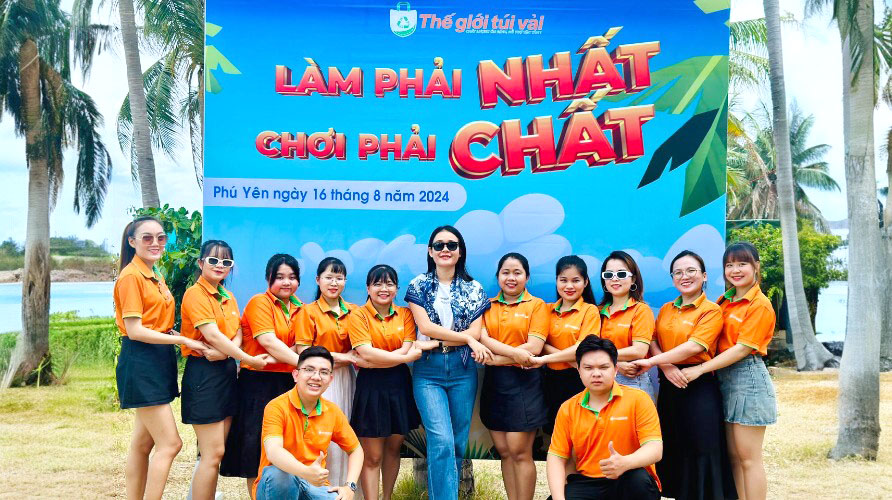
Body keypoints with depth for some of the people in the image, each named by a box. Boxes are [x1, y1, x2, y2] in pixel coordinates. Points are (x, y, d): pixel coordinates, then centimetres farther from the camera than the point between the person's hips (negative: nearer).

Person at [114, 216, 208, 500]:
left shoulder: (157, 278, 15)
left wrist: (174, 335, -2)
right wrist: (182, 340, -16)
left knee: (143, 443, 12)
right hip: (141, 362, -9)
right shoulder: (131, 276, -12)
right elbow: (134, 330, -17)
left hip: (160, 360, 9)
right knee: (170, 443, -9)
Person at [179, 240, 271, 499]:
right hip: (203, 373, -8)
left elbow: (238, 334, 6)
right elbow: (212, 334, -19)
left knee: (215, 452, 9)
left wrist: (227, 351, -17)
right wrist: (249, 360, -17)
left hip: (226, 370, 8)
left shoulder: (228, 298, 15)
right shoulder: (195, 294, -10)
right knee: (213, 453, -7)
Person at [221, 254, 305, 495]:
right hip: (259, 382, -5)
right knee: (258, 446, -1)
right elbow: (268, 341, -18)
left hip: (287, 382, 6)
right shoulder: (260, 302, -7)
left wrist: (275, 358, -15)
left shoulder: (299, 309, 12)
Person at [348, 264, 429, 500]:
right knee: (372, 456, 0)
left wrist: (376, 359, -17)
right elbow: (366, 353, -16)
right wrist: (407, 356, -12)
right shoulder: (359, 315, -5)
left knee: (393, 449, 15)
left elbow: (407, 349, -6)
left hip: (399, 385, 4)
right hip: (370, 387, -4)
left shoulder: (405, 314, 6)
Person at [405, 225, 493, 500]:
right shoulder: (419, 286, 5)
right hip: (428, 371, -2)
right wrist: (466, 337, -11)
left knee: (458, 443, 5)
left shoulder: (473, 289, 8)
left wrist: (436, 340, -11)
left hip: (462, 370, 2)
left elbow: (476, 332, -2)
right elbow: (425, 327, -6)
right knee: (442, 441, -14)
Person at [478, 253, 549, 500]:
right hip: (494, 382, 4)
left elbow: (533, 347, -10)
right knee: (503, 451, 8)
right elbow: (481, 338, -5)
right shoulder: (487, 305, 10)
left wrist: (497, 358, -12)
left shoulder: (537, 305, 0)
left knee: (520, 452, -4)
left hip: (523, 381, -4)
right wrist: (514, 352, -19)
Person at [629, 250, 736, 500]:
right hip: (669, 384, 6)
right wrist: (666, 366, -16)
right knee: (673, 449, 10)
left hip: (699, 387, -6)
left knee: (701, 450, -2)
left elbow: (694, 346, -17)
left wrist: (650, 362, -17)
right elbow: (653, 341, 5)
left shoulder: (711, 311, -6)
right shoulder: (666, 310, 13)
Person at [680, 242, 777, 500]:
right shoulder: (724, 302, 12)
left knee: (748, 457, -1)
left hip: (748, 377, -7)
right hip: (724, 376, 7)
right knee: (733, 455, 11)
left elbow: (742, 348, -16)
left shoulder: (760, 305, -10)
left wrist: (701, 368, -18)